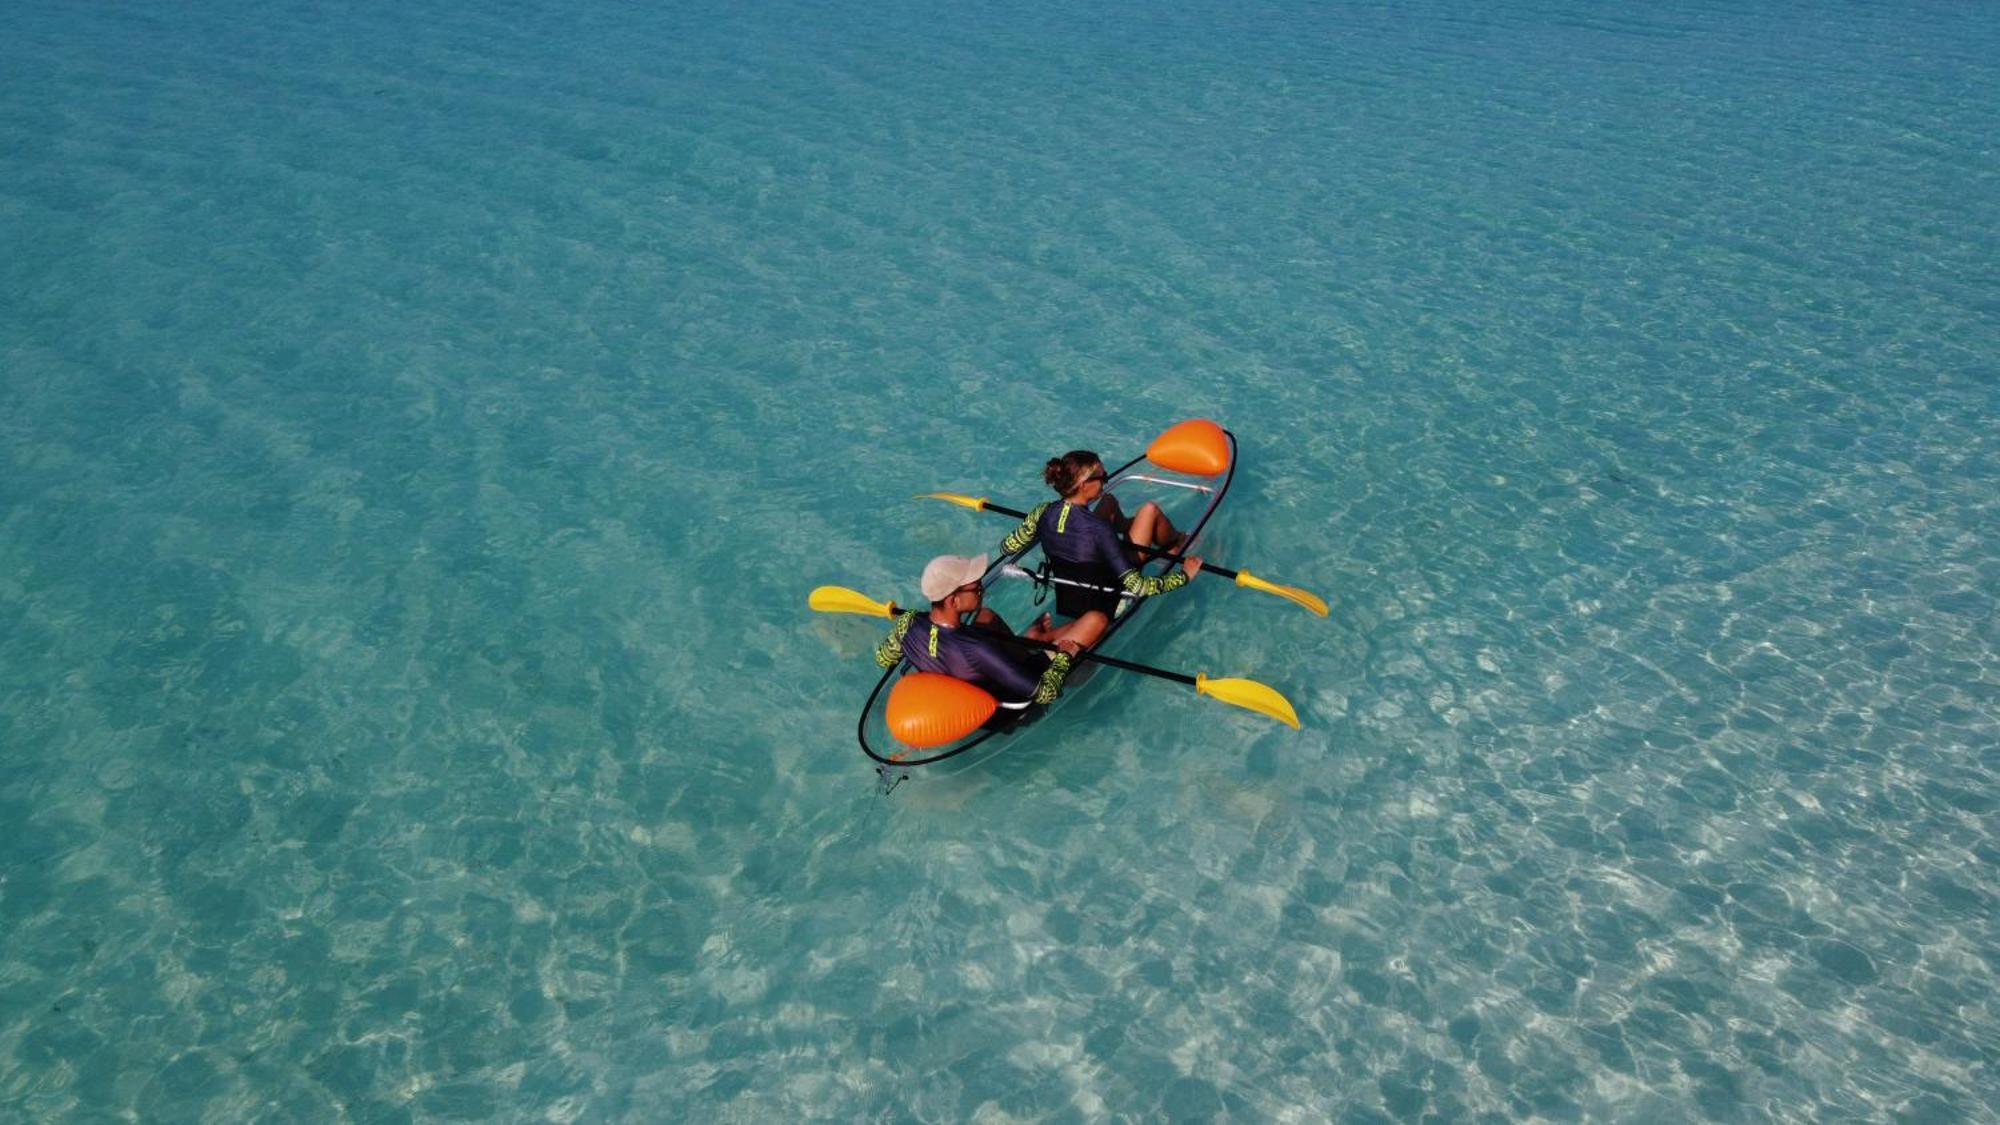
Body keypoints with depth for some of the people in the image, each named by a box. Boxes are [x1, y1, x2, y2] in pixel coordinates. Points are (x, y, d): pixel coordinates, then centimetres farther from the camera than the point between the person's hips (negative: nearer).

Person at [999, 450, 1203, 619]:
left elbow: (1007, 547, -2)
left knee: (1109, 501, 16)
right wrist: (1184, 575, -19)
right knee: (1150, 509, 0)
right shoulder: (1099, 529, -35)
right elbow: (1136, 586, -33)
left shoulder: (1042, 512, -19)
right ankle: (1174, 546, 32)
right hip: (1106, 603, -5)